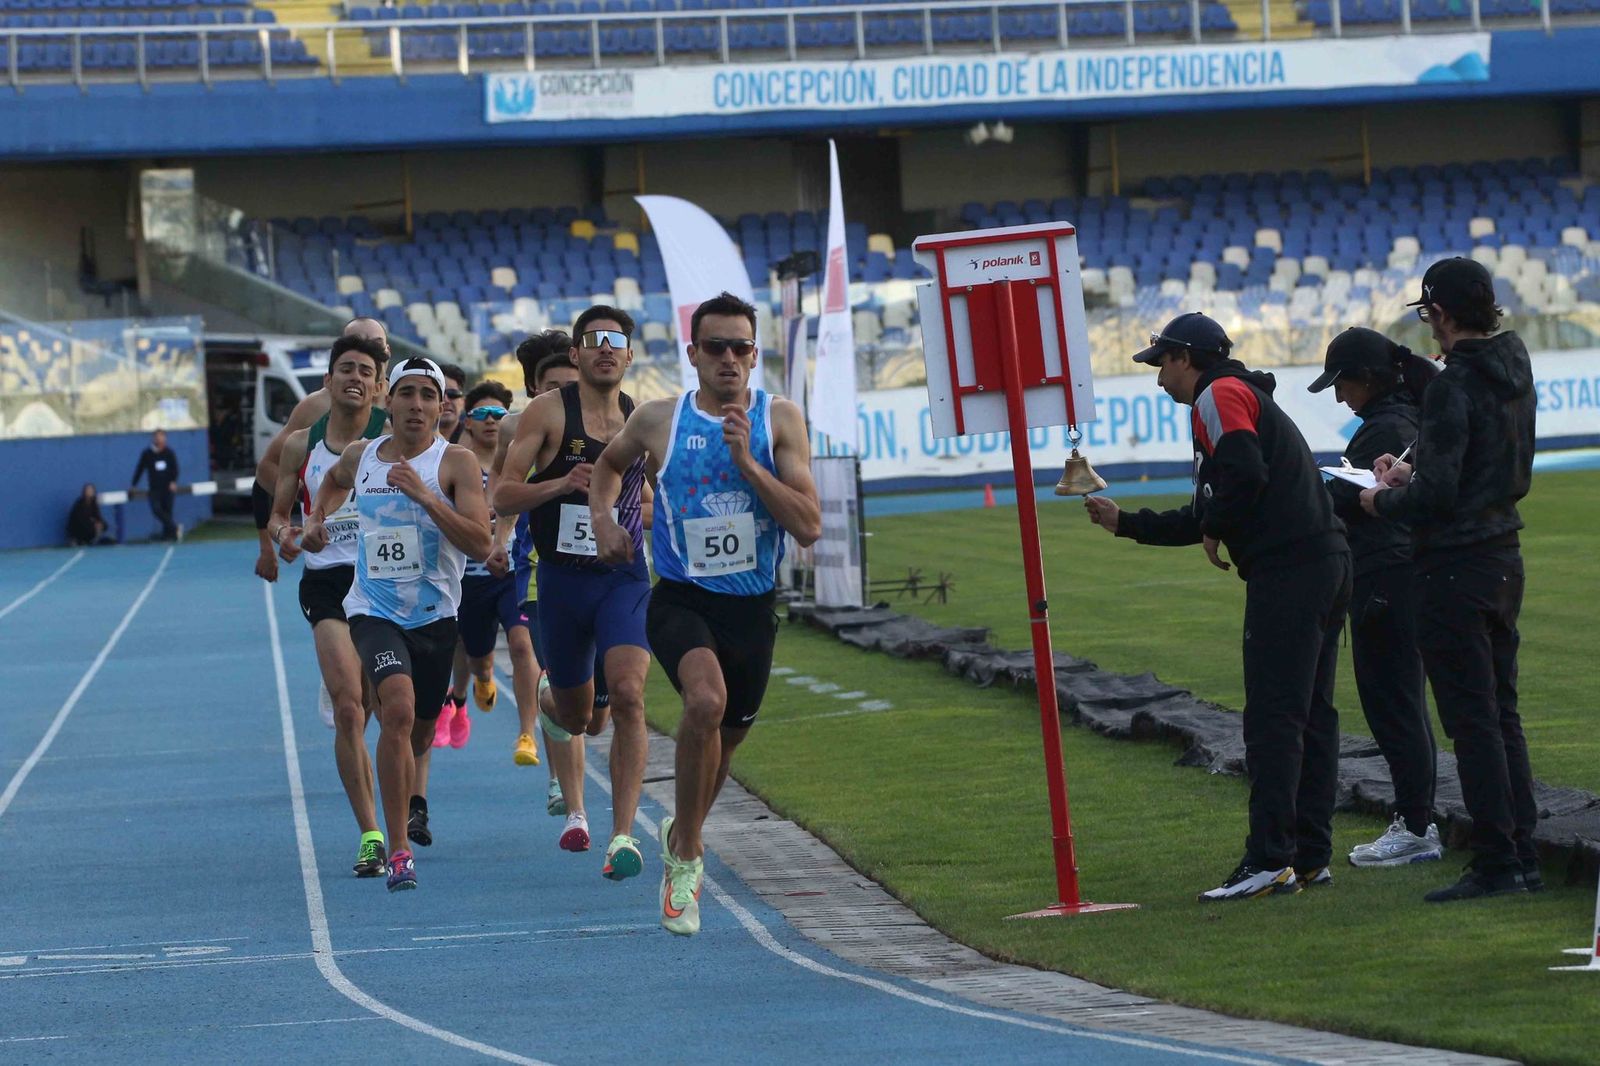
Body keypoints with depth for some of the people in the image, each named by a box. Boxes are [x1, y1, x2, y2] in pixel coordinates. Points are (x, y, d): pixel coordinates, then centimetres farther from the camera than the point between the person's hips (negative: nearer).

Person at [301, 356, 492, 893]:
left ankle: (406, 804, 52)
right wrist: (316, 518, 13)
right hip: (374, 610, 0)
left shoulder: (455, 462, -7)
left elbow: (481, 545, -19)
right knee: (398, 709, -26)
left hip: (435, 615, 0)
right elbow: (334, 480, 31)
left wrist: (424, 495, -26)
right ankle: (398, 850, -25)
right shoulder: (360, 457, 4)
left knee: (419, 734, 15)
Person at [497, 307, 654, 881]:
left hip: (625, 578, 1)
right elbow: (502, 496, -8)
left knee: (628, 693, -21)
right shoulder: (549, 412, -4)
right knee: (572, 714, 12)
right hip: (562, 576, 0)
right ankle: (574, 810, 47)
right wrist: (563, 484, -22)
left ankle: (623, 835, -23)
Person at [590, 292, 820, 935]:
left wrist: (746, 462, -18)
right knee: (706, 701, -30)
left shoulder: (779, 421, -2)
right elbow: (611, 463, 23)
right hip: (681, 599, -2)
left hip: (752, 607, 3)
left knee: (726, 737, 16)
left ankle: (680, 834, 48)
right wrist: (602, 519, 5)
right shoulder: (658, 421, -1)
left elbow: (809, 527, -11)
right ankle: (687, 856, -15)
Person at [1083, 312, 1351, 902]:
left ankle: (1270, 861, -14)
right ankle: (1310, 858, 14)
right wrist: (1124, 522, 35)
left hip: (1286, 573, -10)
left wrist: (1215, 528, -5)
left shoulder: (1219, 396, -3)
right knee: (1310, 715, 11)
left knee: (1272, 718, -11)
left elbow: (1244, 473, -21)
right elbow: (1205, 517, 33)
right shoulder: (1251, 400, 28)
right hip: (1329, 565, 10)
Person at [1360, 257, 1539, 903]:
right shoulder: (1515, 373, 8)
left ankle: (1496, 863, -3)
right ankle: (1523, 856, 17)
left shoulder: (1453, 386, -19)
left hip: (1455, 567, -9)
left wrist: (1383, 502, -2)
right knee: (1502, 716, 15)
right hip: (1504, 555, 9)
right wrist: (1415, 472, 18)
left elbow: (1436, 496, -22)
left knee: (1473, 720, -4)